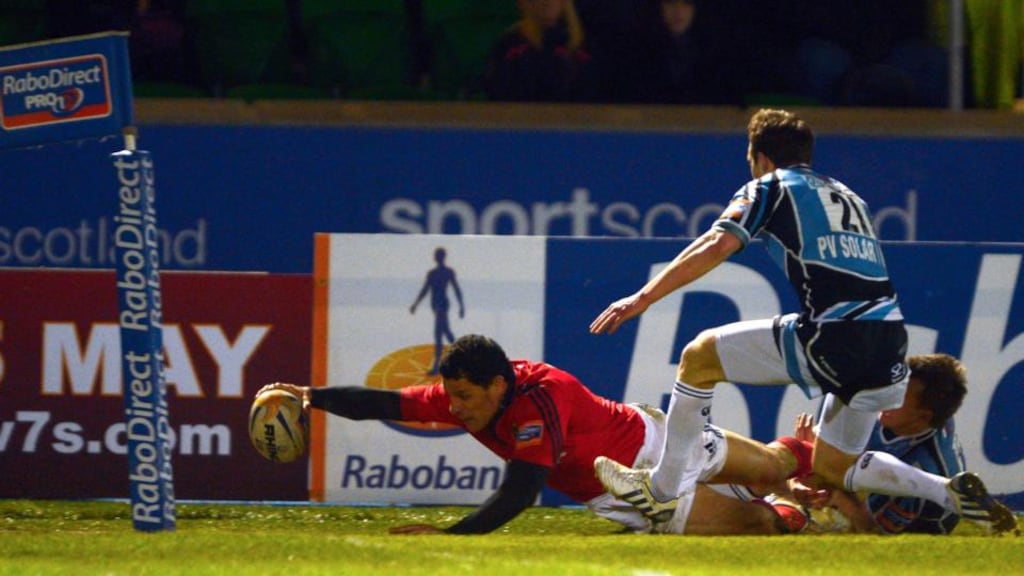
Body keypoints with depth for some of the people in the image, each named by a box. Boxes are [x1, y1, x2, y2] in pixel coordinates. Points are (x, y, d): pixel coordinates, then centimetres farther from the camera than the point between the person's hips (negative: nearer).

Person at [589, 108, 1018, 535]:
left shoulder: (768, 188, 11)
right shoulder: (848, 197, 30)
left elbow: (717, 246, -5)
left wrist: (644, 298, -6)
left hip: (832, 334, -7)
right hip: (890, 347, 7)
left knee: (699, 356, 11)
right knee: (831, 469, 23)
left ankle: (663, 490, 13)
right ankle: (950, 492, 4)